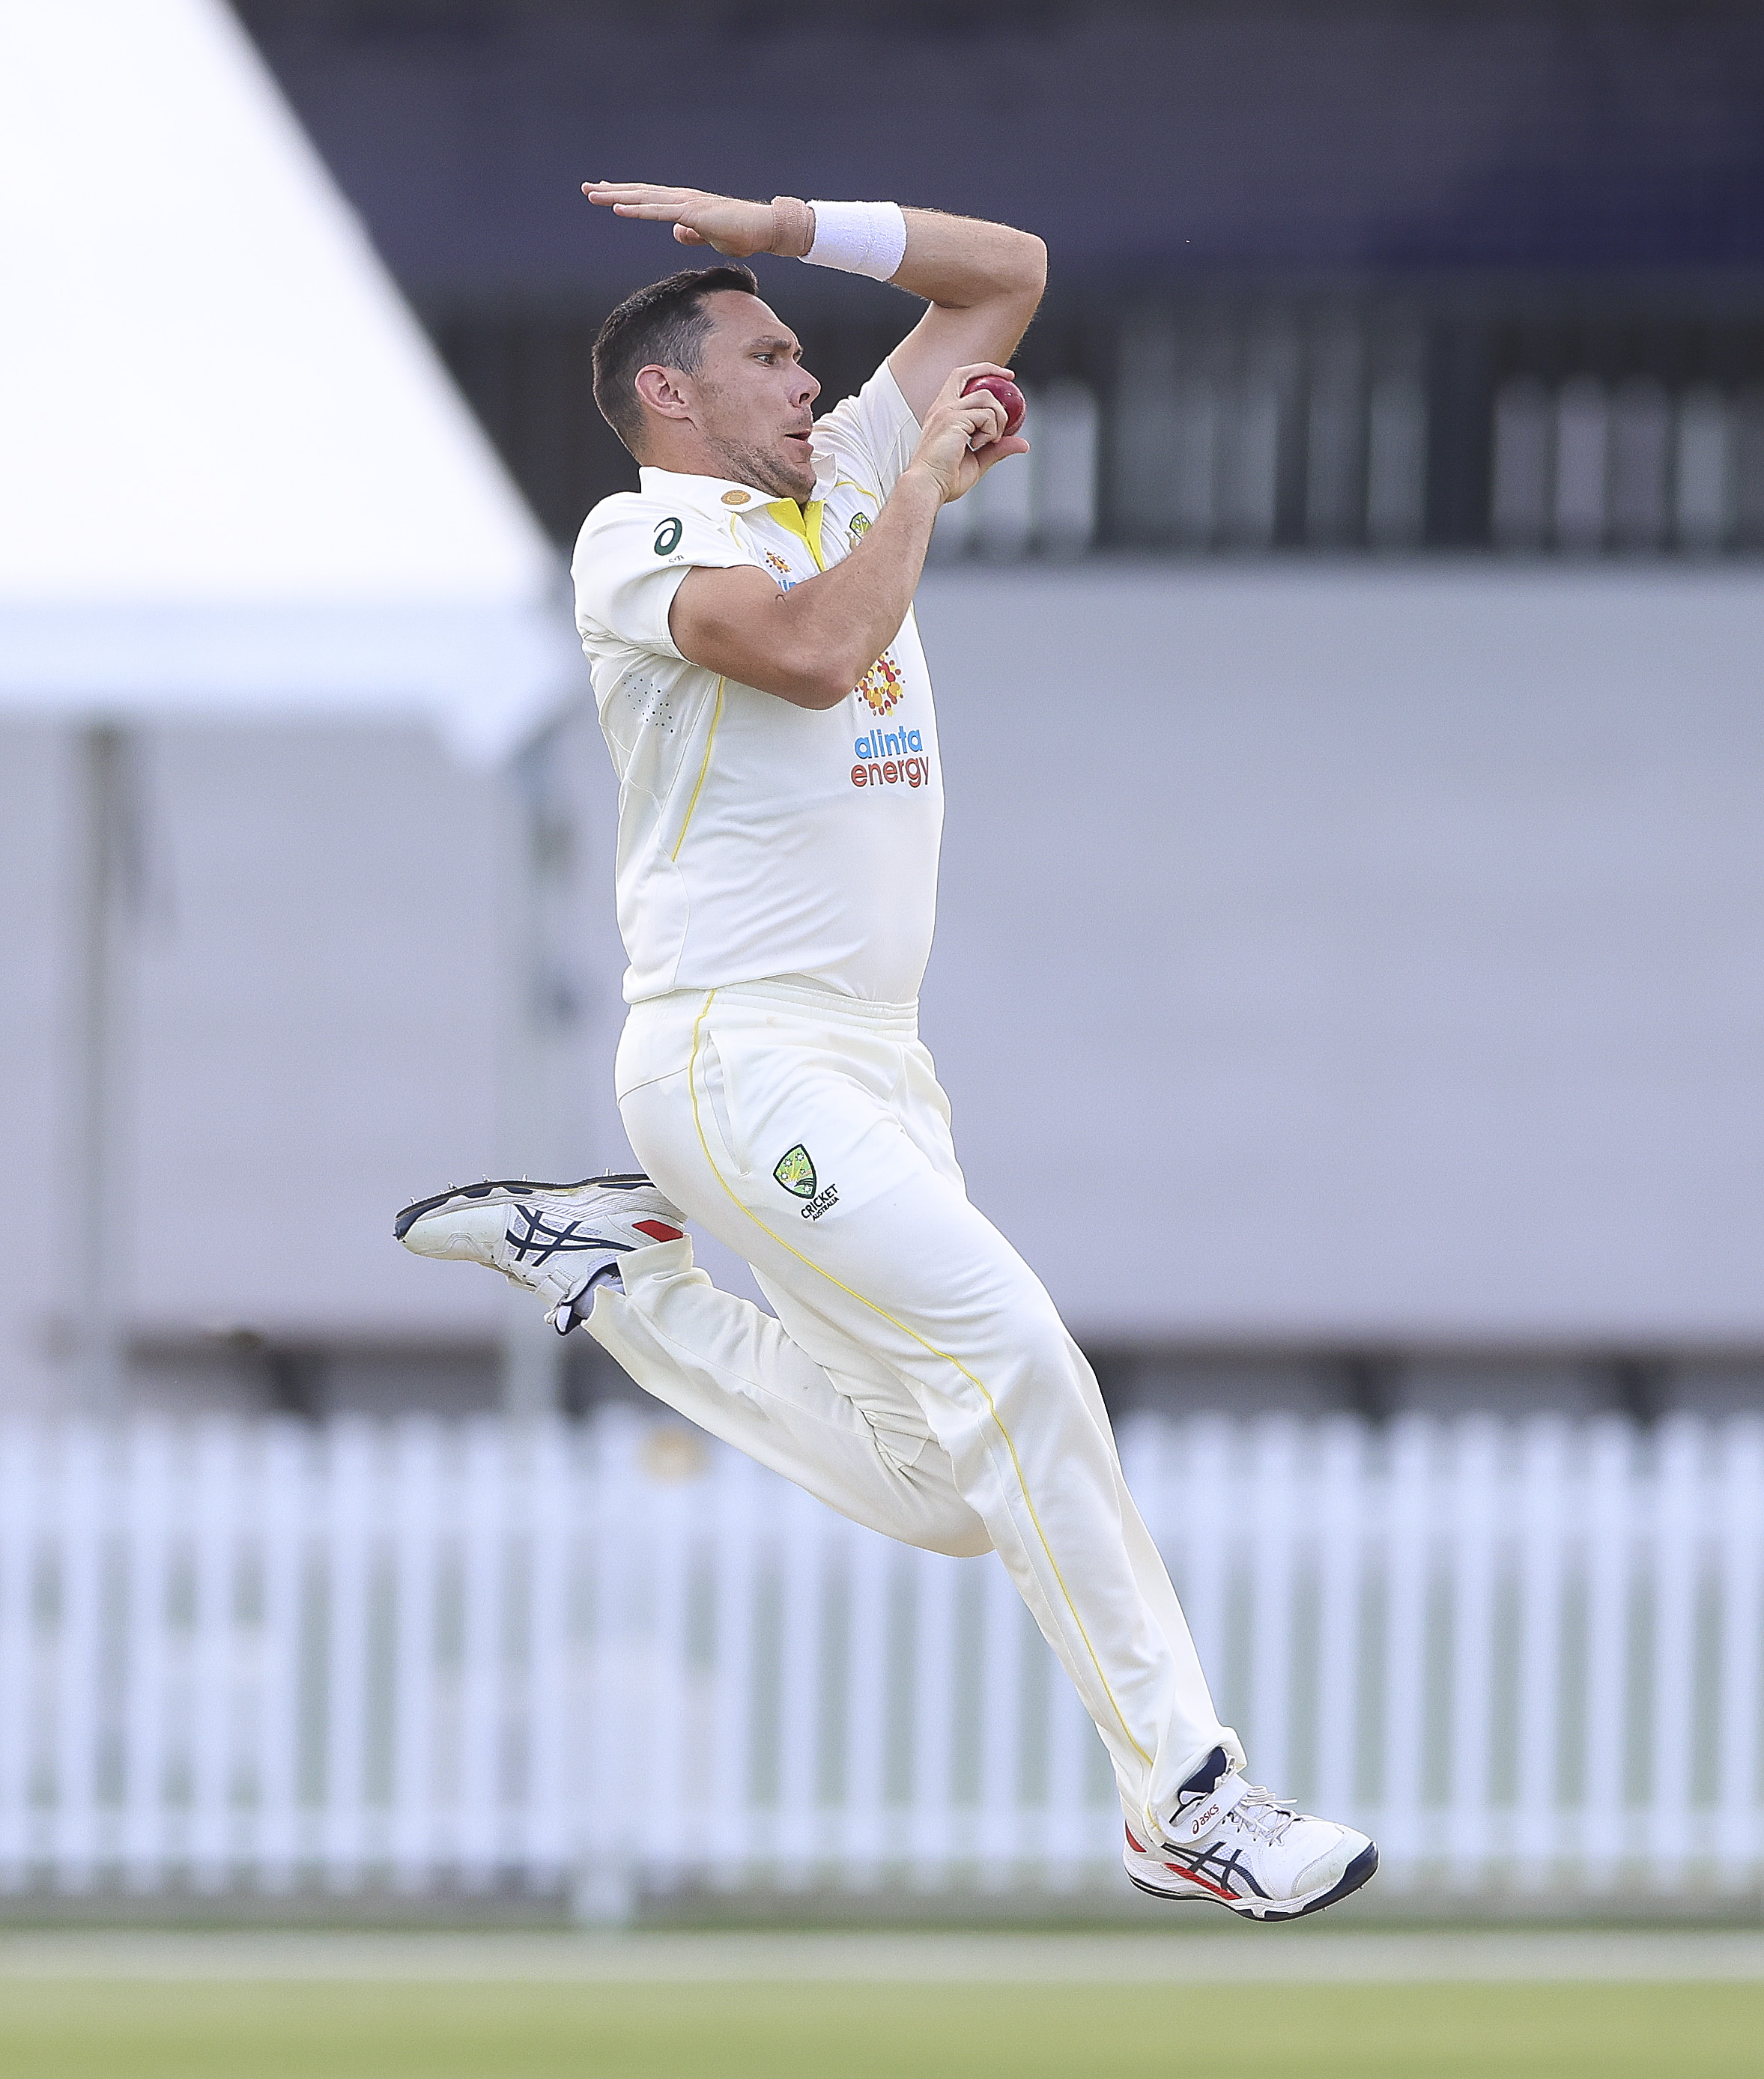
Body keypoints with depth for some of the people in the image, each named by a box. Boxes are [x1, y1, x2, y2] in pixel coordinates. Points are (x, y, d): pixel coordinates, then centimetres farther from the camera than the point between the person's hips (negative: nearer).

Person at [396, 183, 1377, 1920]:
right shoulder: (643, 536, -4)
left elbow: (1007, 273, 21)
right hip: (737, 1054, -9)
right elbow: (815, 648, -24)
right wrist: (927, 481, -9)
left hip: (876, 1060, 9)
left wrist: (782, 224, 10)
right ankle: (1185, 1804, -20)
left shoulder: (841, 479, 19)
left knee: (945, 1492, 7)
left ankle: (600, 1258, 24)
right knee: (1011, 1353, -22)